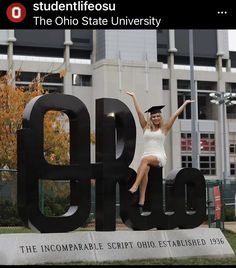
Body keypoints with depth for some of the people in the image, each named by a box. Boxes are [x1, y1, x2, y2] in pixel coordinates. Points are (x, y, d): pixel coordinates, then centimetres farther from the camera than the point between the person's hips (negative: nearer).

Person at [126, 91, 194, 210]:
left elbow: (175, 115, 11)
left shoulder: (164, 128, 12)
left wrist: (185, 103, 10)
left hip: (159, 157, -2)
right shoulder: (146, 127, 16)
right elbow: (139, 112, 15)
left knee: (145, 160, -35)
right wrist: (134, 96, 16)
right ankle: (141, 200, -40)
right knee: (143, 169, -32)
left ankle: (135, 186, -46)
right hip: (146, 155, 2)